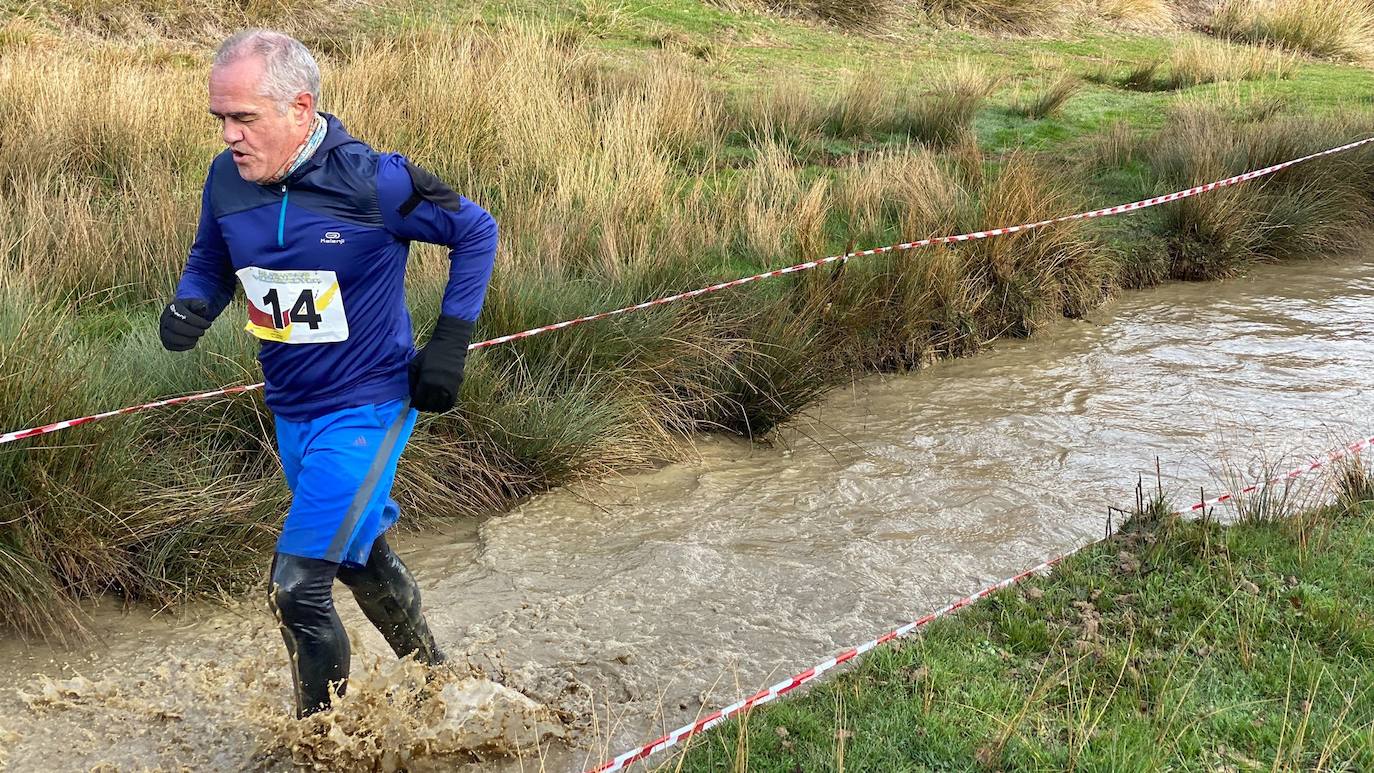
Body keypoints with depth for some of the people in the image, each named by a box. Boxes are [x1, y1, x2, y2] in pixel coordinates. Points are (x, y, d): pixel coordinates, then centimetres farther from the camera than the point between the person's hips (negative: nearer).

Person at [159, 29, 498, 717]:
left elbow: (475, 231, -7)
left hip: (366, 408, -7)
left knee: (297, 587, -11)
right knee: (359, 554, 24)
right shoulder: (227, 179, -5)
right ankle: (429, 670, 49)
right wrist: (189, 306, -11)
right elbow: (210, 263, 12)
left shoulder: (372, 181, -21)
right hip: (290, 410, 7)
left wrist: (450, 340, -12)